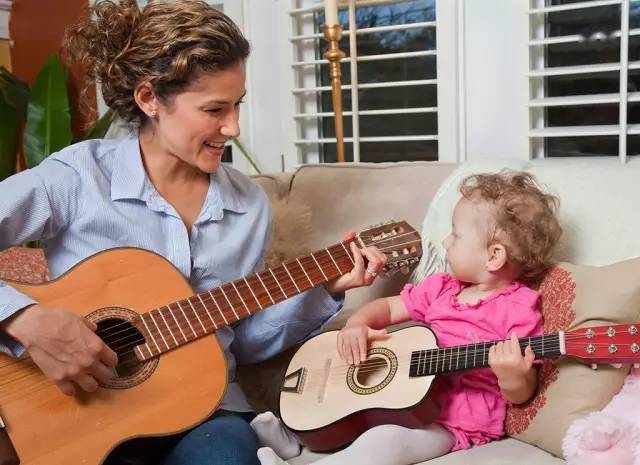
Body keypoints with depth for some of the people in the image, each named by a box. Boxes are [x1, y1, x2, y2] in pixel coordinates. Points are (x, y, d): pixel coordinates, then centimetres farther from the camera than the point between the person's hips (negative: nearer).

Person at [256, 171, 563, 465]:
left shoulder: (519, 308, -14)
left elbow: (520, 396, -12)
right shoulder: (442, 288, 8)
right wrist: (357, 325, -6)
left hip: (454, 422, -8)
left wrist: (512, 377, -37)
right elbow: (388, 307, 16)